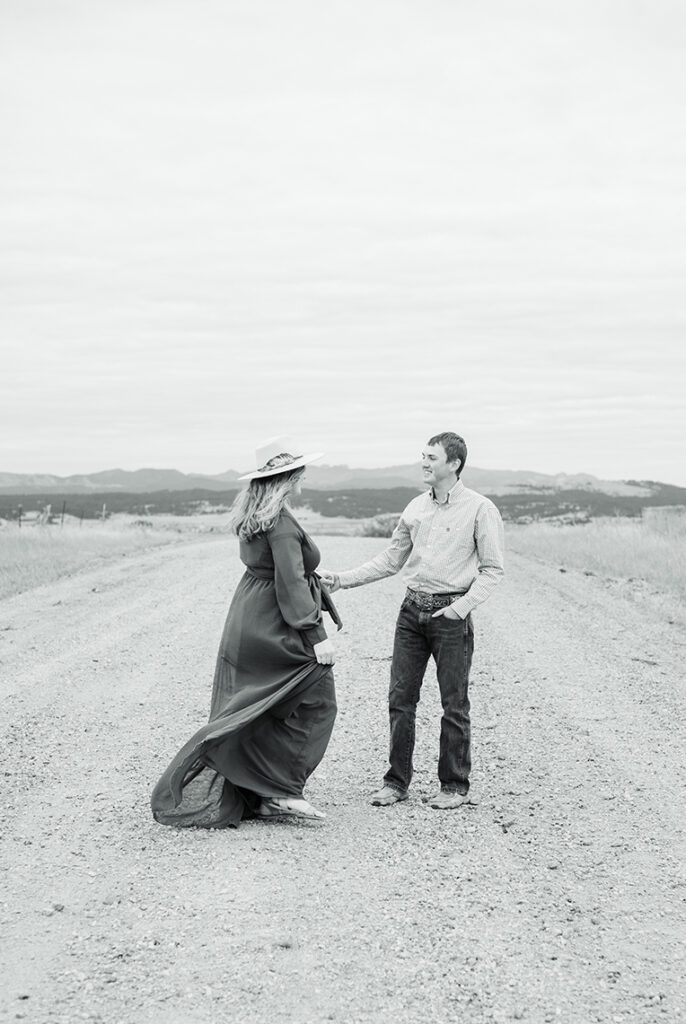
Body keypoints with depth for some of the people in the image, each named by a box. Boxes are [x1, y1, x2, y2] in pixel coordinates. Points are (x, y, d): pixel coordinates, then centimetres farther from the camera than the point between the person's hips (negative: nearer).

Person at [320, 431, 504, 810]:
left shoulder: (480, 509, -6)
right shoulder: (416, 507, 10)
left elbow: (492, 569, -5)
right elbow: (391, 559, 16)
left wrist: (463, 605, -17)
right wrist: (342, 579, 8)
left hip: (450, 614, -5)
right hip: (412, 608, 5)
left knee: (454, 704, 2)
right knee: (400, 697, 5)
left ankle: (454, 785, 12)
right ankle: (397, 780, 15)